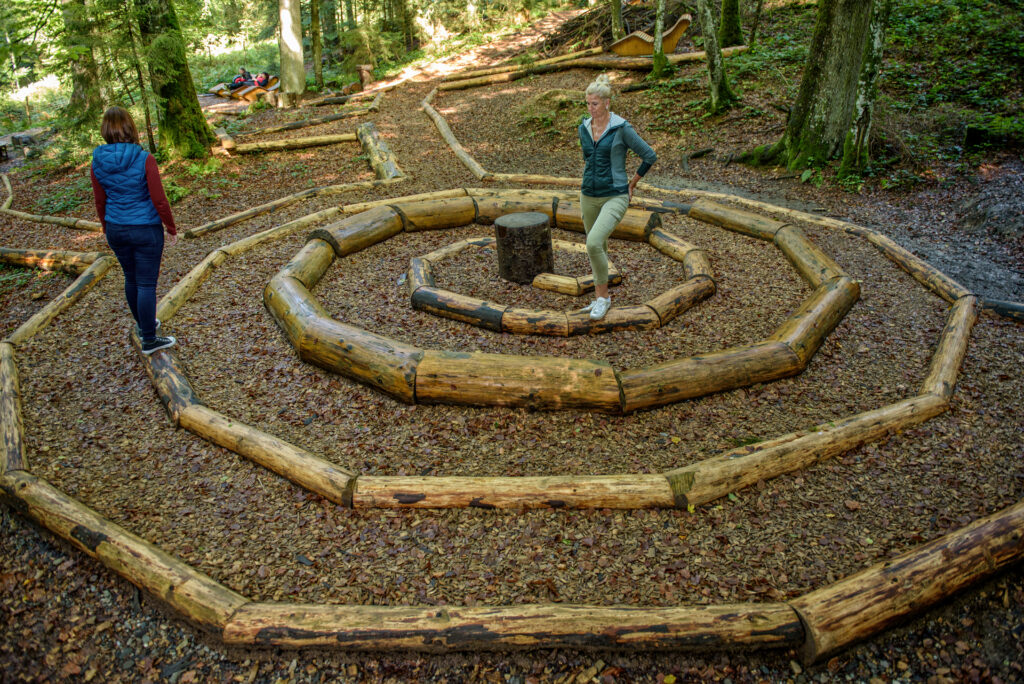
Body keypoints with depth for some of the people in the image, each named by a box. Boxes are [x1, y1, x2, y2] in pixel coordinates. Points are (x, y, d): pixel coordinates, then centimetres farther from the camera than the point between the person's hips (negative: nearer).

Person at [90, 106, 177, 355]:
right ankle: (149, 340, 10)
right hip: (146, 230, -5)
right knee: (147, 284, 3)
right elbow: (159, 200, -15)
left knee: (131, 277, 22)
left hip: (116, 230, 5)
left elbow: (100, 202, 5)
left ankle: (143, 324, 40)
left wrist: (106, 229, 19)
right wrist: (172, 229, -2)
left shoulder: (98, 162, -4)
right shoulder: (144, 160, -18)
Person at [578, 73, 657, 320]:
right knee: (596, 248, 14)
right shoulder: (584, 128, 5)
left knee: (594, 243, -25)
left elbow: (650, 156, -5)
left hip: (615, 197, -6)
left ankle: (603, 296, -6)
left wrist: (632, 183, 1)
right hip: (589, 197, 6)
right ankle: (600, 297, 30)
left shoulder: (621, 128, -12)